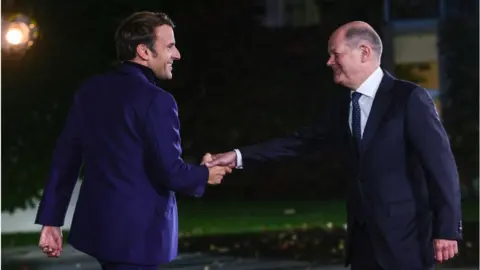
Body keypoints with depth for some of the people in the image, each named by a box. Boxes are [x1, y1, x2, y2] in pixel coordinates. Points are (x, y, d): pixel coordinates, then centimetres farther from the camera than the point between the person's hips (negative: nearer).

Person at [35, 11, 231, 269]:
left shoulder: (91, 90, 6)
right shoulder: (155, 100, -17)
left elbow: (64, 158, 8)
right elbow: (170, 171, -19)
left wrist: (51, 219, 12)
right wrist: (205, 175, 2)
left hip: (96, 224, 8)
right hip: (138, 232, -8)